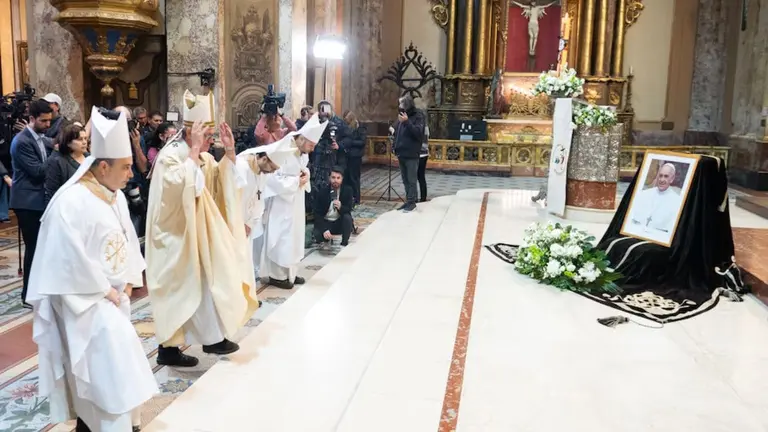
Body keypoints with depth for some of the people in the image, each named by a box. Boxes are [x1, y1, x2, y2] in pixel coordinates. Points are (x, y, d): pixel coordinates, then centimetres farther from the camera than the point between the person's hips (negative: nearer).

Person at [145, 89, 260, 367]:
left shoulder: (203, 157, 8)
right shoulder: (170, 156, -16)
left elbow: (222, 184, 8)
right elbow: (180, 187, -33)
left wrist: (229, 152, -4)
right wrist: (194, 150, -29)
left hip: (196, 232, 9)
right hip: (175, 235, -9)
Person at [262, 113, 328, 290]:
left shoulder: (302, 153, 4)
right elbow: (273, 179, -25)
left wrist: (305, 175, -5)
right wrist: (297, 182, -21)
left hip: (296, 202, 9)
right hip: (282, 202, -9)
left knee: (294, 236, 14)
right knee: (281, 238, -2)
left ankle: (290, 273, 25)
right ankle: (277, 275, 10)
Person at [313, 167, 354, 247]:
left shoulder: (348, 190, -9)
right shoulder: (322, 192, -10)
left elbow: (349, 210, -11)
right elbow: (318, 214, -11)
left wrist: (340, 207, -36)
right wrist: (324, 230, -25)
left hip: (340, 222, 0)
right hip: (325, 222, 0)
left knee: (347, 217, -32)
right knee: (316, 234, -29)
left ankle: (345, 243, -13)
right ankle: (327, 237, 8)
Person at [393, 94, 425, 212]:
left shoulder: (418, 115, -9)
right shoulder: (402, 114, 10)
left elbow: (418, 132, -20)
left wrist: (407, 122, -27)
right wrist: (396, 148, 10)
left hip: (411, 154, -7)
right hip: (401, 153, 7)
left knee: (411, 180, -2)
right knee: (405, 180, 13)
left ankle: (412, 202, 5)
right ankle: (408, 200, 21)